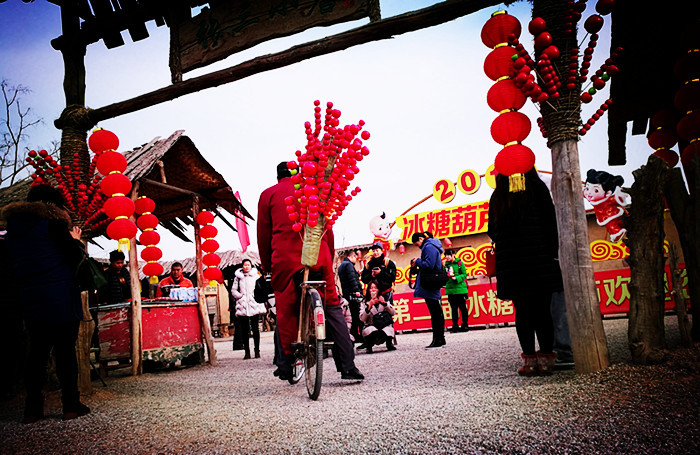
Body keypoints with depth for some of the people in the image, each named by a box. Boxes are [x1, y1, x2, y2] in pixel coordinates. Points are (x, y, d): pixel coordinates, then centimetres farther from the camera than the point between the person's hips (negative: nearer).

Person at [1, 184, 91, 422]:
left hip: (30, 300, 6)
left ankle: (32, 409, 12)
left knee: (37, 351, 11)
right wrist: (76, 240, 9)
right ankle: (71, 405, 4)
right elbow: (74, 257, -8)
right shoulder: (52, 221, -7)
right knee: (65, 350, -1)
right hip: (61, 299, -6)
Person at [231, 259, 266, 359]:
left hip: (254, 305, -1)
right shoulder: (238, 277, 11)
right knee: (244, 331, 2)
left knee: (255, 329, -1)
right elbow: (233, 290, 11)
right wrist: (240, 296, -4)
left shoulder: (256, 276, 8)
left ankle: (257, 351, 7)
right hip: (242, 307, 1)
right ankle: (247, 352, 8)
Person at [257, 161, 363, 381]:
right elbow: (327, 229, 17)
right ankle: (347, 365, 0)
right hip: (318, 256, 1)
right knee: (332, 307, 5)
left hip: (285, 258, -1)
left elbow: (263, 234, 10)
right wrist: (330, 259, 22)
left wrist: (267, 265, 17)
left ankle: (285, 365, 13)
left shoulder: (268, 194, 14)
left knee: (285, 311, 10)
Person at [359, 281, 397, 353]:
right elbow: (362, 319, -9)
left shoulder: (383, 300, 10)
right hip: (370, 326, -1)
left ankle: (389, 343, 0)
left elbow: (393, 313, -2)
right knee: (373, 331, -36)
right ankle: (368, 347, -6)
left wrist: (384, 303, -15)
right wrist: (369, 306, -20)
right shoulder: (365, 302, 3)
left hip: (384, 326, 1)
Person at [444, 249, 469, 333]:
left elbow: (464, 274, -4)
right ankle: (455, 326, 13)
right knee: (454, 308, 8)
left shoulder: (459, 263, -1)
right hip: (450, 290, 4)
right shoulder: (446, 264, 11)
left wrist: (456, 278, -18)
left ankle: (465, 325, 11)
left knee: (462, 307, 3)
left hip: (460, 289, -4)